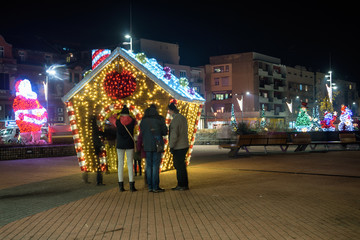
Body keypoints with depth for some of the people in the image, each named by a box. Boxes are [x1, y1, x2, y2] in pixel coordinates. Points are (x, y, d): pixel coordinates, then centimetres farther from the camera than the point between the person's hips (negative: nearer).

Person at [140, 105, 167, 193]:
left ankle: (150, 186, 7)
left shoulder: (143, 120, 6)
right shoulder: (160, 119, -3)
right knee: (156, 166, -3)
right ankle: (155, 187, -4)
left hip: (147, 146, 3)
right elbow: (165, 132, 0)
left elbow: (142, 133, 7)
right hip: (157, 145, -3)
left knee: (149, 166, 7)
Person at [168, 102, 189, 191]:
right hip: (184, 146, 9)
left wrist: (171, 146, -14)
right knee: (178, 165, 15)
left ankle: (183, 185, 3)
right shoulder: (183, 118, 12)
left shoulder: (175, 120, -16)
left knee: (180, 166, -2)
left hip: (178, 147, -9)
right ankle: (180, 184, 20)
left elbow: (174, 135, -20)